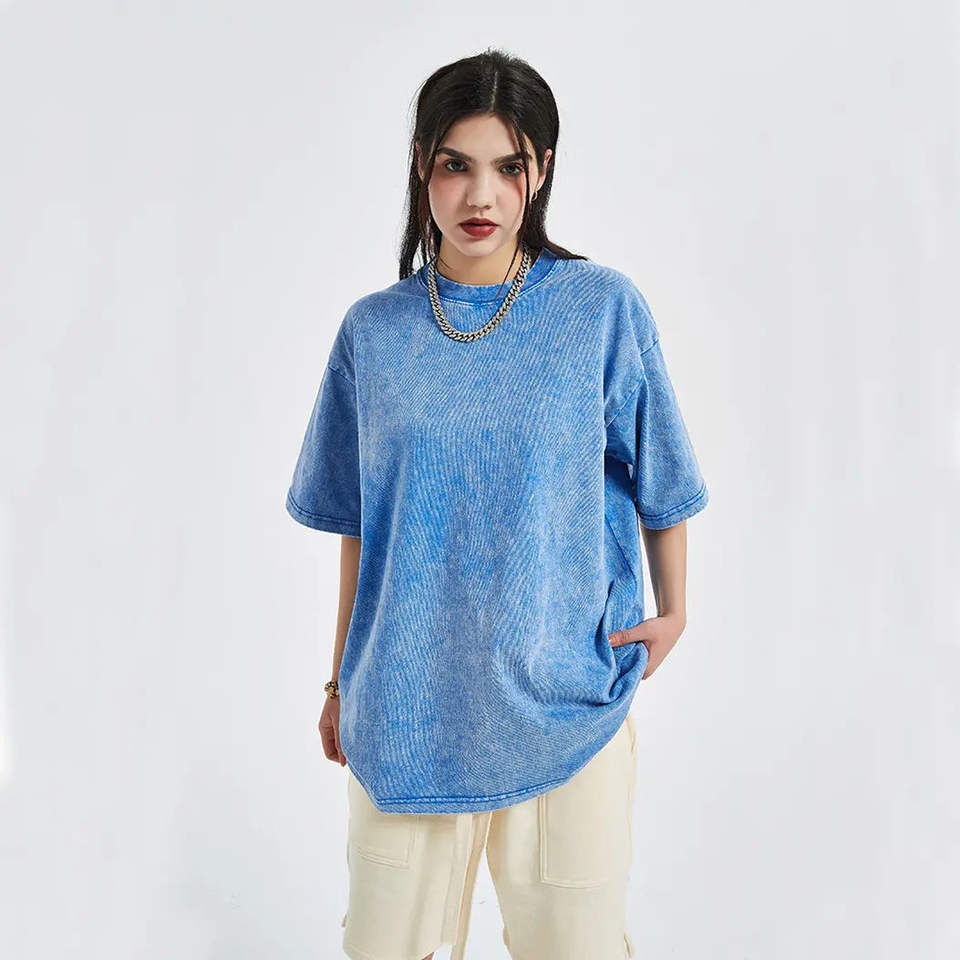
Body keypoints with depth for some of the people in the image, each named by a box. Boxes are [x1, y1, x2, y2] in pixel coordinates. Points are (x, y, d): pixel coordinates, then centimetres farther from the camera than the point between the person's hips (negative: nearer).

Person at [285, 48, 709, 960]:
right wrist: (342, 679, 12)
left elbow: (658, 480, 5)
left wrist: (673, 610, 5)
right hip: (405, 706, 2)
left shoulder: (602, 308, -5)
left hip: (564, 701, -1)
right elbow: (358, 524, 8)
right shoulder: (374, 330, 2)